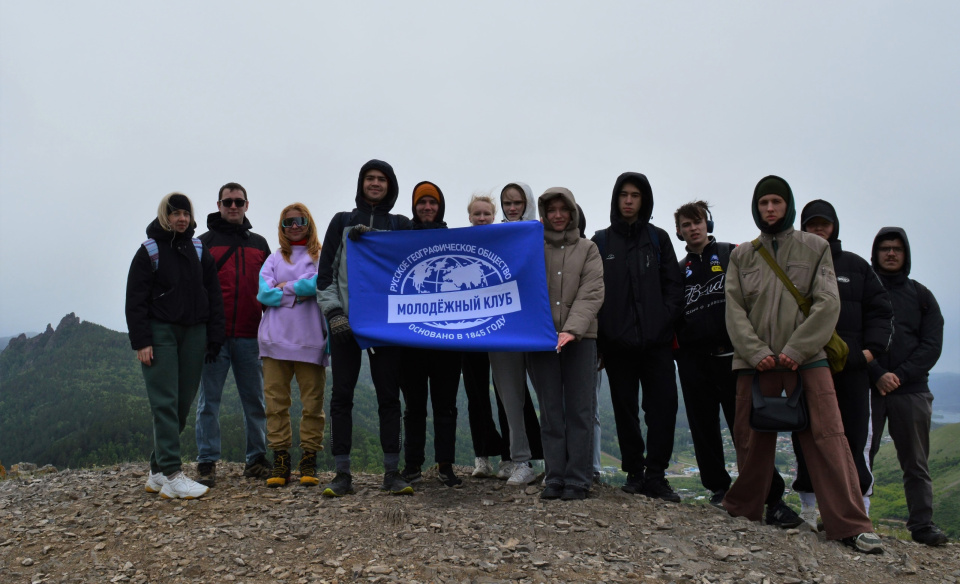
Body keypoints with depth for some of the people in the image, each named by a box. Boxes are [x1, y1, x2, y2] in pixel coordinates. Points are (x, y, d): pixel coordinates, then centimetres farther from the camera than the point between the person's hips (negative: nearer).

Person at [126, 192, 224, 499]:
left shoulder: (200, 251, 12)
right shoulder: (149, 251, 2)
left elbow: (213, 297, 10)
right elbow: (135, 300, -2)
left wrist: (214, 339, 3)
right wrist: (141, 342, -11)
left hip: (193, 333, 4)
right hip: (160, 332, -4)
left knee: (183, 403, 4)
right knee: (165, 403, -9)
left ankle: (158, 470, 16)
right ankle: (171, 476, -11)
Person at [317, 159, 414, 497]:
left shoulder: (400, 225, 14)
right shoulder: (342, 222, 13)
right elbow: (325, 273, 7)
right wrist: (334, 312, -6)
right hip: (345, 321, 0)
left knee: (389, 395, 1)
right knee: (341, 395, 0)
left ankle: (392, 472, 8)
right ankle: (342, 474, 7)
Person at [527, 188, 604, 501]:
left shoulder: (587, 249, 9)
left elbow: (591, 293, -3)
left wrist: (572, 328, -16)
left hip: (580, 337, -1)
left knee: (579, 410, 0)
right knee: (550, 411, 5)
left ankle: (578, 479, 8)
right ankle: (554, 478, 12)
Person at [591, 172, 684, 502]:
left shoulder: (657, 238, 10)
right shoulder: (601, 241, 8)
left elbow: (673, 284, 6)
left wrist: (665, 321, -7)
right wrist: (600, 334, -5)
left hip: (655, 339, 0)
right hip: (617, 340, 0)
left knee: (663, 404, -5)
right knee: (625, 408, 7)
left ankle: (655, 475, 4)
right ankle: (634, 472, 18)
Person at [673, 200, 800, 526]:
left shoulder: (734, 255, 9)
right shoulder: (679, 270, 17)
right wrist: (677, 349, 7)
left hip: (732, 354, -3)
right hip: (693, 359, 3)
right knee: (704, 429, 6)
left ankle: (772, 497, -5)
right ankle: (720, 488, 18)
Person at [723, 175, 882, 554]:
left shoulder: (815, 248, 9)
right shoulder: (741, 255, 14)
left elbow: (828, 303, -2)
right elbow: (734, 310, 5)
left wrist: (796, 349, -13)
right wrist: (757, 352, -10)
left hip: (807, 358, -2)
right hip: (755, 361, 2)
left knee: (827, 436, -9)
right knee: (751, 438, 7)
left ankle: (850, 525, -5)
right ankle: (742, 510, 22)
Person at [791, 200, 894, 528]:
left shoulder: (855, 266, 14)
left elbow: (880, 309, 11)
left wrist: (872, 348, -1)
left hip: (851, 366, 1)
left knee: (855, 439, 1)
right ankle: (808, 510, 16)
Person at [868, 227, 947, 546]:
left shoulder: (921, 295, 14)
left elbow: (932, 345, 4)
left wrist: (900, 375, -10)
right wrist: (878, 374, -14)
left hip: (911, 390, 2)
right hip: (867, 388, -2)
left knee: (916, 462, 5)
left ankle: (922, 523, 11)